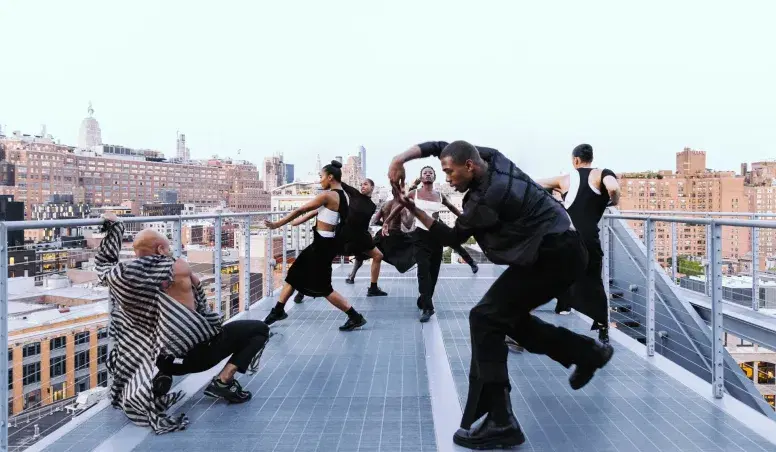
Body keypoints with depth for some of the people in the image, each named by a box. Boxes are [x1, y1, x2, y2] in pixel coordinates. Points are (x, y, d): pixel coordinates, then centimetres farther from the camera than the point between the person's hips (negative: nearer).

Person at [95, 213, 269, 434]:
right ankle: (224, 380, -5)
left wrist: (114, 226, 23)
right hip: (198, 351, -6)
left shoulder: (124, 275, -3)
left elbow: (104, 263, 18)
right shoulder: (179, 268, -16)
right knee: (259, 329, 3)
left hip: (165, 361, 6)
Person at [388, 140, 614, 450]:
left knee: (485, 319, -15)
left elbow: (453, 238, -6)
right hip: (561, 250, 10)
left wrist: (415, 210, -5)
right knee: (509, 316, 20)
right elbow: (441, 146, 9)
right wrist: (400, 159, -3)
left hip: (551, 258, -10)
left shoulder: (486, 197, -21)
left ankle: (499, 422, -16)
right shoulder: (490, 157, 1)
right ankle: (588, 353, 30)